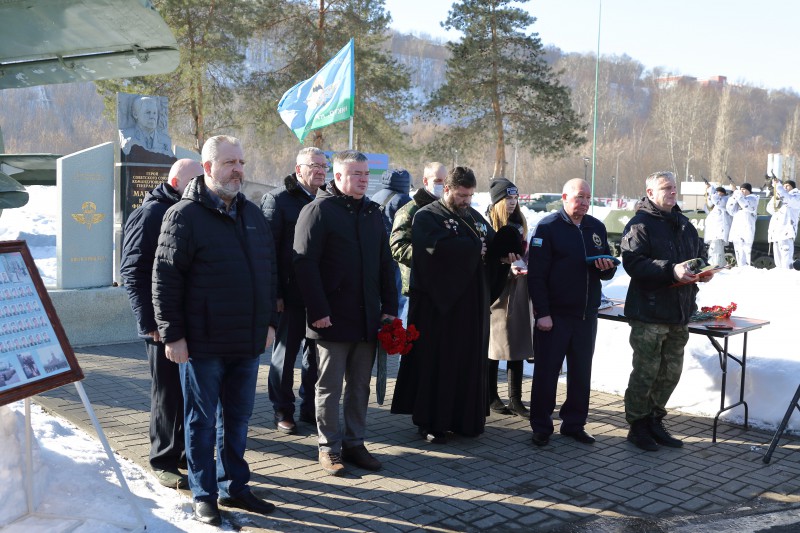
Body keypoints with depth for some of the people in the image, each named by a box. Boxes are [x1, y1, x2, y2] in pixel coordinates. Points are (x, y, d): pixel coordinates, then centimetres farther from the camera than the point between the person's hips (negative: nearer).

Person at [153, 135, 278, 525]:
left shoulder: (252, 214, 12)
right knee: (202, 421, 7)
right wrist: (172, 334, -13)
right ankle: (203, 495, 20)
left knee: (237, 419, 15)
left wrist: (269, 321, 14)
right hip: (203, 344, -6)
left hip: (247, 343, 6)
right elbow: (165, 278, -11)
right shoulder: (184, 216, -8)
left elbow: (269, 272, 17)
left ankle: (234, 487, 29)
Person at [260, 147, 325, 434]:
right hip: (291, 293, -5)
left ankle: (310, 408, 24)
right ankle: (283, 411, 18)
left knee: (315, 354, 11)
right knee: (285, 353, 6)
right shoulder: (278, 199, -5)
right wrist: (274, 293, -14)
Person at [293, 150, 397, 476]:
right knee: (330, 386, 5)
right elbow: (305, 264, -13)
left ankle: (354, 443, 24)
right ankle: (329, 447, 17)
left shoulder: (372, 212, 13)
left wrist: (389, 307, 8)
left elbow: (385, 263, 16)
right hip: (332, 320, -6)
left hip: (368, 319, 6)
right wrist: (318, 311, -18)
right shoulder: (318, 211, -7)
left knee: (360, 386, 13)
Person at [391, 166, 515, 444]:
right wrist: (476, 247, -16)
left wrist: (506, 252, -10)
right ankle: (430, 422, 9)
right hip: (438, 304, -6)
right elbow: (436, 247, -23)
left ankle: (466, 418, 19)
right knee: (436, 363, -1)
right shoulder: (426, 217, -5)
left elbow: (494, 243, 13)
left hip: (472, 305, 6)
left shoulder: (475, 217, 16)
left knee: (470, 362, 8)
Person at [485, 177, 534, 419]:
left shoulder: (519, 224, 15)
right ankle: (492, 397, 12)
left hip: (519, 291, 6)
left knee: (518, 346, 6)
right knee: (494, 346, 1)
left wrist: (526, 268, 3)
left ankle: (516, 400, 12)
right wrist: (507, 268, -20)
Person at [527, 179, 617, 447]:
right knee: (546, 371, 2)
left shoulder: (597, 227, 11)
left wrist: (607, 268, -6)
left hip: (586, 314, 5)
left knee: (581, 373, 12)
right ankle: (541, 427, 13)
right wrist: (542, 312, -16)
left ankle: (575, 423, 24)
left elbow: (607, 272, 18)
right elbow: (536, 273, -11)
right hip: (554, 314, -5)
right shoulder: (548, 226, -6)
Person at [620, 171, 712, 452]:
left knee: (671, 372, 14)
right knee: (646, 371, 0)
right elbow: (633, 263, -21)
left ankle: (655, 421, 29)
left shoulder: (684, 225, 15)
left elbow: (699, 254, 24)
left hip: (679, 312, 8)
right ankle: (637, 425, 15)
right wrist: (671, 271, -29)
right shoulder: (640, 225, -9)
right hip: (649, 313, -7)